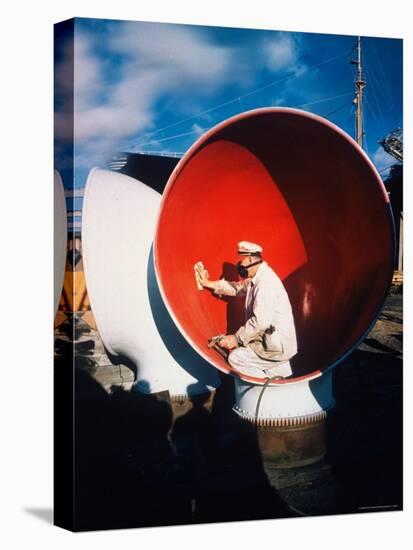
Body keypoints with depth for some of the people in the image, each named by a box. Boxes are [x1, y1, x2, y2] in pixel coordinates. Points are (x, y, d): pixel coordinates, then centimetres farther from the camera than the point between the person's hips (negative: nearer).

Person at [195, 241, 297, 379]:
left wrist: (237, 339, -19)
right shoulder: (256, 278, 8)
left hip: (278, 345, -9)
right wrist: (208, 283, 21)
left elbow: (261, 321, -28)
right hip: (275, 340, 9)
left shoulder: (265, 282, -22)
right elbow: (236, 287, 24)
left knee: (235, 357, -4)